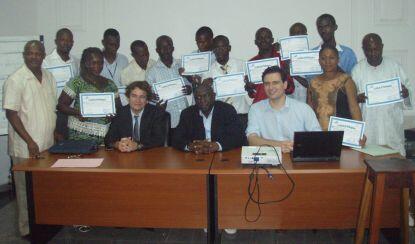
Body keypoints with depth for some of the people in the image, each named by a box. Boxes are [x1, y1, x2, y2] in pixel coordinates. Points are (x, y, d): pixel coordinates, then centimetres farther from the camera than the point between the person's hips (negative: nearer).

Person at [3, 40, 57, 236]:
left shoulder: (49, 77, 7)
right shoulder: (15, 80, -12)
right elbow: (11, 114, -14)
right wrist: (30, 142, -18)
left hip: (48, 145, 6)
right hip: (25, 149, -6)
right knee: (27, 189, 7)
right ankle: (28, 229, 22)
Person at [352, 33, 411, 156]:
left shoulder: (394, 66, 5)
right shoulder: (358, 69, 3)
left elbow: (409, 88, 10)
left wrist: (406, 92, -14)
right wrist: (358, 98, -19)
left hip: (392, 124, 1)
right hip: (368, 126, -1)